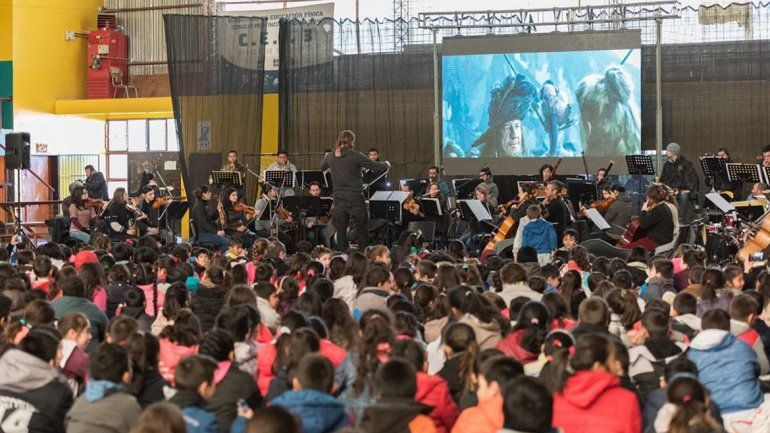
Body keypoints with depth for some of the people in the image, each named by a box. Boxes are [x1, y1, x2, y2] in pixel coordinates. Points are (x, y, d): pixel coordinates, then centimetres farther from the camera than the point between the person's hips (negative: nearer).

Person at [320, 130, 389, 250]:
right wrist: (386, 164, 13)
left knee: (341, 230, 8)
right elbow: (376, 166, -8)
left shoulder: (331, 156, 1)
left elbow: (322, 167, 23)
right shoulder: (355, 156, -13)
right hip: (355, 197, -4)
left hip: (339, 198, 4)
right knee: (362, 230, 8)